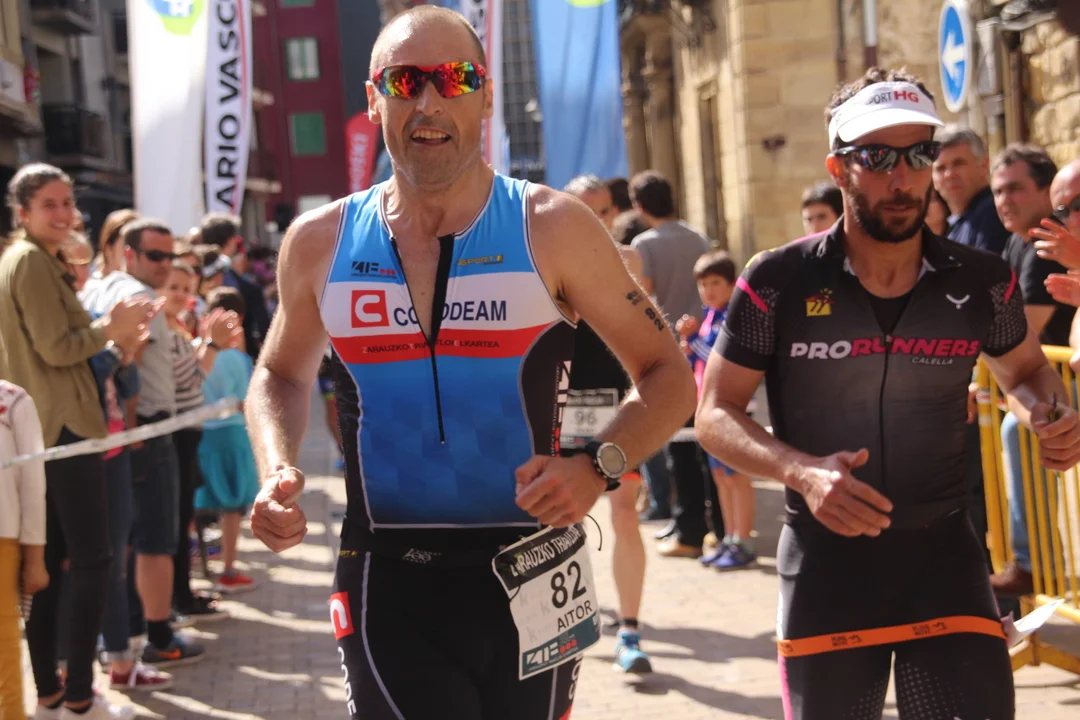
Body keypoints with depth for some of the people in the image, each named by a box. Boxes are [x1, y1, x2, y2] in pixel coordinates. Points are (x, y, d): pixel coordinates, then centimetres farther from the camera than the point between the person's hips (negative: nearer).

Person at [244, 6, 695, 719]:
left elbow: (667, 375, 0)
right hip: (389, 585, 1)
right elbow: (282, 376, 20)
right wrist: (278, 472, 0)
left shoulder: (552, 227, -5)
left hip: (529, 580, 0)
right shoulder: (320, 242, 2)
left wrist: (596, 468, -18)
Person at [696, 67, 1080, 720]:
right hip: (827, 556, -1)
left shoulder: (983, 282, -2)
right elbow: (715, 414, -4)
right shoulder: (779, 282, -9)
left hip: (945, 550, 1)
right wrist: (801, 471, -22)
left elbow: (1025, 369, 18)